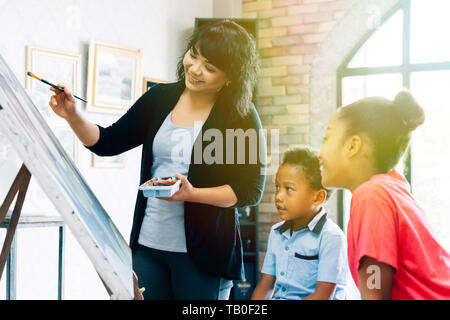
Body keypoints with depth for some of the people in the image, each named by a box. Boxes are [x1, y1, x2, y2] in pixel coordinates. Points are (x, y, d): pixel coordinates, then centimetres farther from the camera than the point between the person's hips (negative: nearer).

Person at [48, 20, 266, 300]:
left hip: (203, 253, -4)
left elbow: (252, 190, -9)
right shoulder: (161, 98, 5)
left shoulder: (242, 115, -8)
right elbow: (108, 143, 10)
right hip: (147, 244, 4)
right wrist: (73, 117, -7)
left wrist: (192, 194, -21)